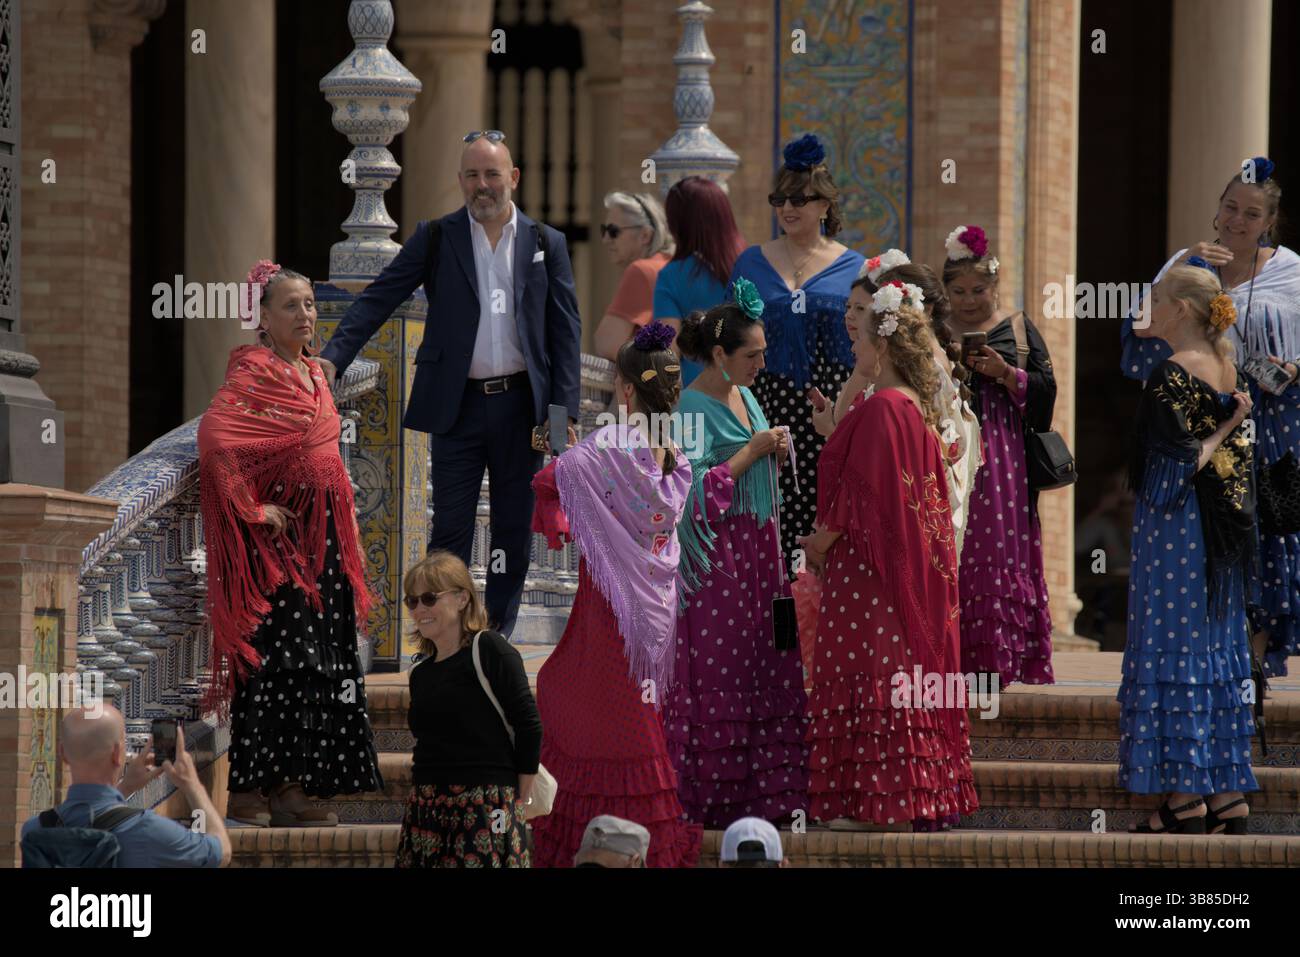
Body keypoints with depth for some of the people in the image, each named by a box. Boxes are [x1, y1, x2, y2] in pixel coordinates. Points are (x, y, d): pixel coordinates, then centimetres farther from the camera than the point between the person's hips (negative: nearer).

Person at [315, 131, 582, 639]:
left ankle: (499, 639, 17)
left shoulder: (546, 245, 6)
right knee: (450, 529, -2)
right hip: (458, 406, -1)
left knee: (514, 530, 8)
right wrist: (333, 357, -21)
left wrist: (564, 412, -4)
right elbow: (378, 300, -5)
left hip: (522, 406, 2)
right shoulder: (436, 239, 2)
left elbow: (565, 331, 5)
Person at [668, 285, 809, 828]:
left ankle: (767, 792, 8)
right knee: (720, 674, -4)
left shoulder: (746, 398, 13)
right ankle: (718, 798, 1)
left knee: (771, 668, 5)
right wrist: (751, 452, -16)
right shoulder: (694, 408, -12)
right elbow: (697, 487, -19)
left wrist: (775, 456, 4)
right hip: (717, 554, -8)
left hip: (759, 549, 8)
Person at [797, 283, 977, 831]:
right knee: (904, 675, 11)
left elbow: (862, 492, -20)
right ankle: (920, 801, 12)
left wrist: (822, 541, -8)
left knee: (870, 672, -6)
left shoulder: (880, 410, -17)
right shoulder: (917, 409, 13)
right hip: (913, 558, 10)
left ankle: (881, 803, -7)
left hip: (868, 561, -10)